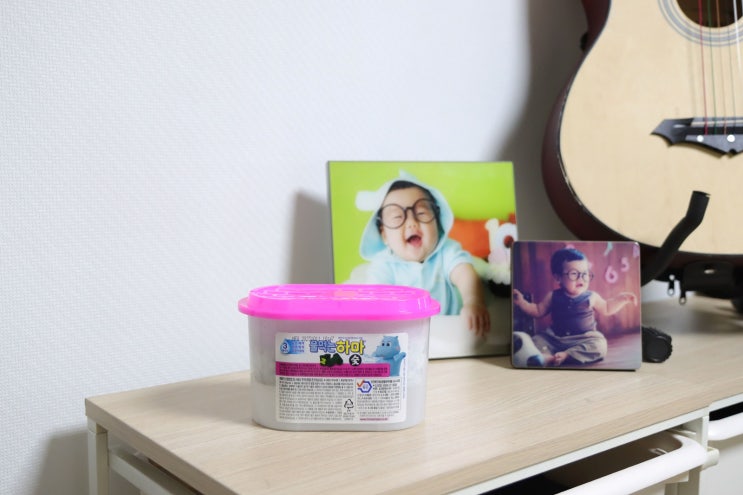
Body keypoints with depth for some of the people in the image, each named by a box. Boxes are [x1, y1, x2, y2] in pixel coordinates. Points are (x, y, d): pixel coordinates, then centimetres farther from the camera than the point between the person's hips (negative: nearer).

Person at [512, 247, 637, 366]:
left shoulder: (592, 297, 1)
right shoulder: (553, 297, 1)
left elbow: (606, 309, 19)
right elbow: (538, 311, 12)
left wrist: (621, 299, 6)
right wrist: (521, 302, -1)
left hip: (584, 339, -1)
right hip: (555, 338, 2)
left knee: (599, 346, -29)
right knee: (537, 339, -17)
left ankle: (565, 356, -37)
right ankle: (546, 357, -42)